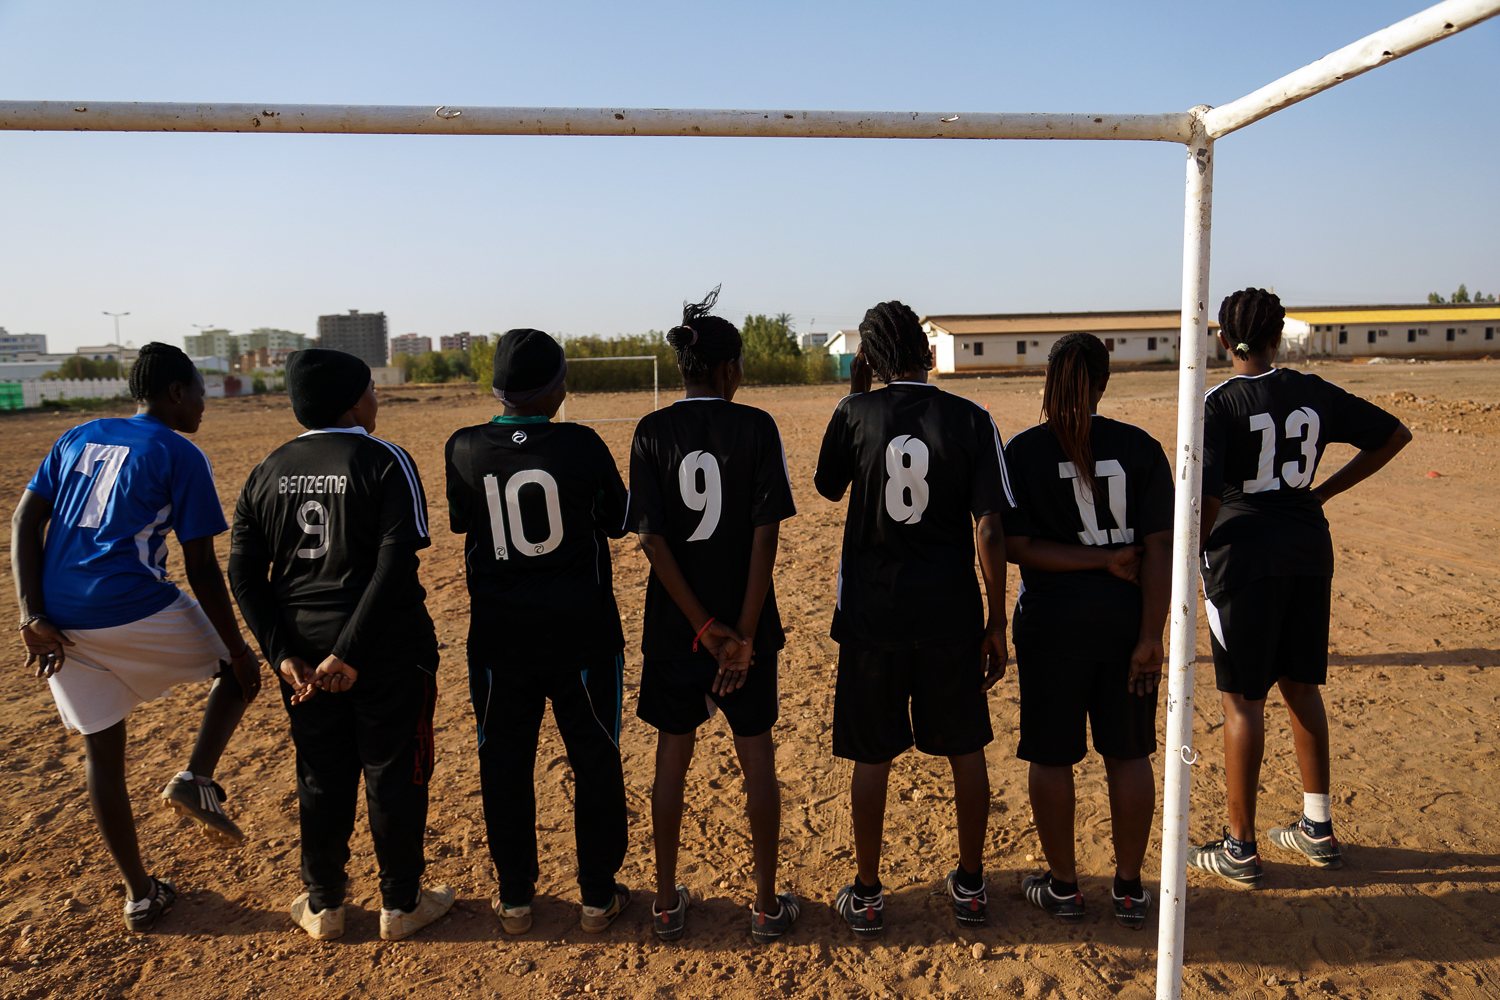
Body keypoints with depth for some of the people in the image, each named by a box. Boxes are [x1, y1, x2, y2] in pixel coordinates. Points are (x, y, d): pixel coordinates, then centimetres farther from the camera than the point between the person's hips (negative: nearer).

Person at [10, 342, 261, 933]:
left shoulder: (77, 438, 17)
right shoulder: (180, 456, -2)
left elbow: (24, 522, 6)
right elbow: (201, 569, -5)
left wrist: (32, 616, 1)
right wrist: (238, 650, 0)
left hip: (59, 623, 6)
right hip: (134, 613, -6)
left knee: (103, 752, 16)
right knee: (237, 669, 19)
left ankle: (139, 896, 25)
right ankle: (196, 779, 0)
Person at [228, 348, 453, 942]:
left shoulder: (269, 471, 5)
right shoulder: (383, 462, -10)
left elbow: (244, 573, 0)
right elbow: (396, 564, -20)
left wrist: (282, 655, -3)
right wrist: (350, 653, -17)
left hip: (302, 653, 5)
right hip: (388, 648, -4)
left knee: (321, 780, 18)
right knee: (394, 775, 10)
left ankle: (323, 906, 32)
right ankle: (400, 905, 24)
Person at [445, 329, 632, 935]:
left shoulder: (464, 449, -6)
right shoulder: (581, 446, -13)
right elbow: (617, 522, 0)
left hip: (499, 635, 2)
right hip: (582, 634, -2)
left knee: (504, 764, 15)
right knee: (594, 760, 13)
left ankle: (514, 898, 26)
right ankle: (598, 896, 23)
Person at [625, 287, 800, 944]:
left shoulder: (653, 432, -3)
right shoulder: (755, 426, -7)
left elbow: (651, 538, -9)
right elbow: (765, 536, -13)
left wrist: (705, 628, -9)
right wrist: (744, 633, -12)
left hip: (674, 625, 2)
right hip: (745, 619, -1)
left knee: (673, 755, 15)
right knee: (757, 757, 12)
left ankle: (667, 902, 26)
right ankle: (766, 905, 22)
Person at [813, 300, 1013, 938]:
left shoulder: (854, 414, -5)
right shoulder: (971, 420, -5)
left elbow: (829, 488, 13)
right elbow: (990, 531, -9)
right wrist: (997, 623, -1)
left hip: (871, 611, 0)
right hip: (950, 613, 1)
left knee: (872, 756, 11)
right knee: (965, 749, 17)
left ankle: (866, 896, 23)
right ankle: (970, 885, 30)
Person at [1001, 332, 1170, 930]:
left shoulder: (1022, 451, -6)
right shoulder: (1140, 447, -3)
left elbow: (1016, 547, -13)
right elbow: (1159, 549, -7)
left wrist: (1101, 560, -9)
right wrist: (1150, 637, -6)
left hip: (1051, 622, -2)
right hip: (1127, 617, 2)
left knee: (1052, 758, 11)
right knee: (1128, 754, 14)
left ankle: (1063, 886, 24)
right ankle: (1129, 890, 26)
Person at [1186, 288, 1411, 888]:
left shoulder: (1218, 403, -11)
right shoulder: (1313, 393, 5)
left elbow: (1206, 495, -20)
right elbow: (1393, 435, 14)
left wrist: (1194, 551, -4)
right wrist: (1325, 490, 14)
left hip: (1245, 556, -5)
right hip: (1309, 552, 6)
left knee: (1242, 699, 2)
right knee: (1301, 687, 18)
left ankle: (1240, 849, 11)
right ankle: (1318, 830, 29)